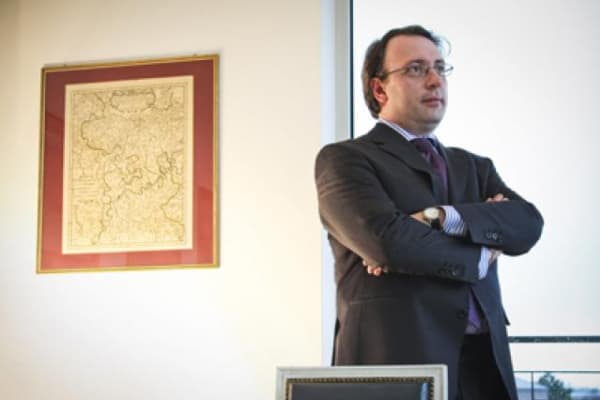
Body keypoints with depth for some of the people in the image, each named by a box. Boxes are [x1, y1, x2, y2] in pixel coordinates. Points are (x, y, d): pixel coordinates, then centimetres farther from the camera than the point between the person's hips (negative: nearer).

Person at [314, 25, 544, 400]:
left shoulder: (474, 166, 17)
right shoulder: (343, 159, -1)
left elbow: (527, 224, -1)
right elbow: (386, 240, -17)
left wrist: (439, 217, -16)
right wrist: (480, 255, -3)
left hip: (484, 360, 5)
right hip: (398, 359, -5)